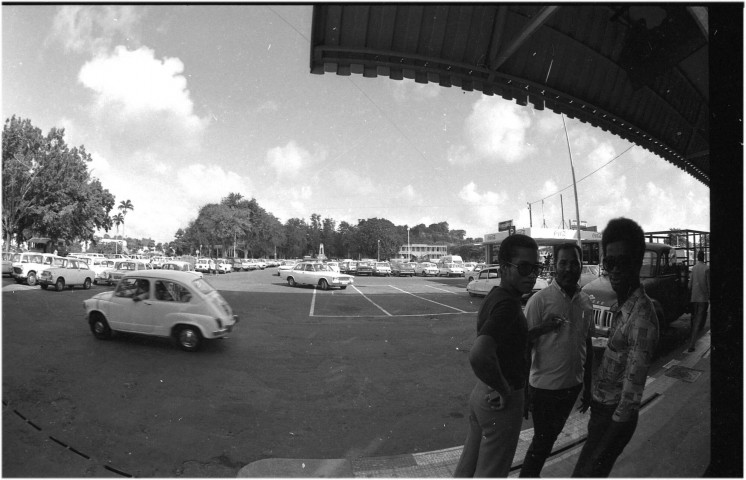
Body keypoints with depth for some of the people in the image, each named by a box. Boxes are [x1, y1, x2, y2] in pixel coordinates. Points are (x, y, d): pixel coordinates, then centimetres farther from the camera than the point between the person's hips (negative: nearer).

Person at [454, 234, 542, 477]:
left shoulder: (493, 296, 3)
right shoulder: (508, 304, -26)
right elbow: (479, 356, -40)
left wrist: (539, 330, 8)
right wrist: (504, 391, -25)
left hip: (481, 391, 8)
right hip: (502, 402, -8)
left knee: (468, 465, 23)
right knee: (490, 472, 12)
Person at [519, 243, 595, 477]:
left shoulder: (586, 302, 2)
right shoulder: (539, 299, -16)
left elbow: (588, 345, 11)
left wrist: (588, 386, 14)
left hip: (573, 386, 6)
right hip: (545, 386, -6)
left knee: (551, 436, 21)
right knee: (542, 440, 7)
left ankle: (532, 473, 41)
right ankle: (527, 475, 29)